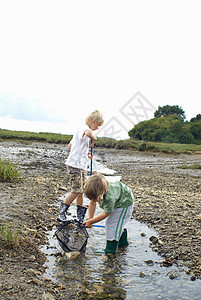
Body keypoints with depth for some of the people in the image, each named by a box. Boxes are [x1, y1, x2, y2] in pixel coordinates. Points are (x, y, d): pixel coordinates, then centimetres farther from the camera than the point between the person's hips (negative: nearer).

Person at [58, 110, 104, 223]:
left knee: (81, 191, 11)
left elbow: (70, 146, 27)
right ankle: (62, 213, 3)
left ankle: (81, 217, 18)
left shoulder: (81, 130, 20)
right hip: (75, 165, -10)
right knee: (76, 191, -10)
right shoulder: (84, 128, -12)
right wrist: (93, 138, -18)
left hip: (82, 166, 10)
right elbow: (88, 133, -41)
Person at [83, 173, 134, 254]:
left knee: (112, 224, -12)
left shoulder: (109, 198, -45)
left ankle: (111, 249, -3)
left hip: (125, 202, -8)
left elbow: (106, 213, -30)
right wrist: (90, 219, -8)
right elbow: (92, 203, -8)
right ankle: (122, 241, 41)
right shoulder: (96, 191, -26)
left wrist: (90, 221, -23)